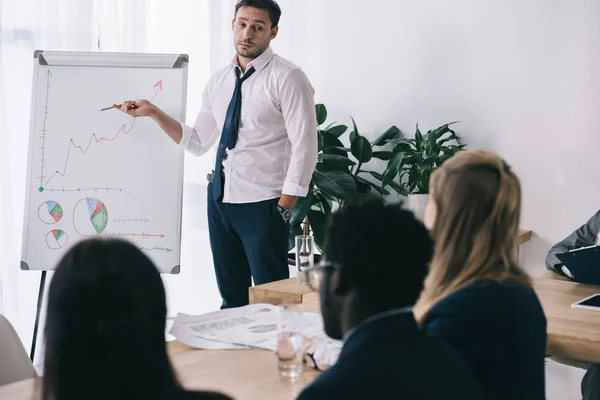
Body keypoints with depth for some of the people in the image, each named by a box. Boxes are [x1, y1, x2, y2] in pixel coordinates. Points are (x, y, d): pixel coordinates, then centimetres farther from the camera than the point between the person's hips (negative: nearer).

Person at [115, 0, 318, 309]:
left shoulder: (287, 79, -11)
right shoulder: (219, 81, 10)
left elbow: (304, 148, -14)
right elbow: (197, 143, 12)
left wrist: (284, 209, -16)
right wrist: (154, 113, 2)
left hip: (263, 205, -6)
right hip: (220, 199, 7)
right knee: (231, 298, 17)